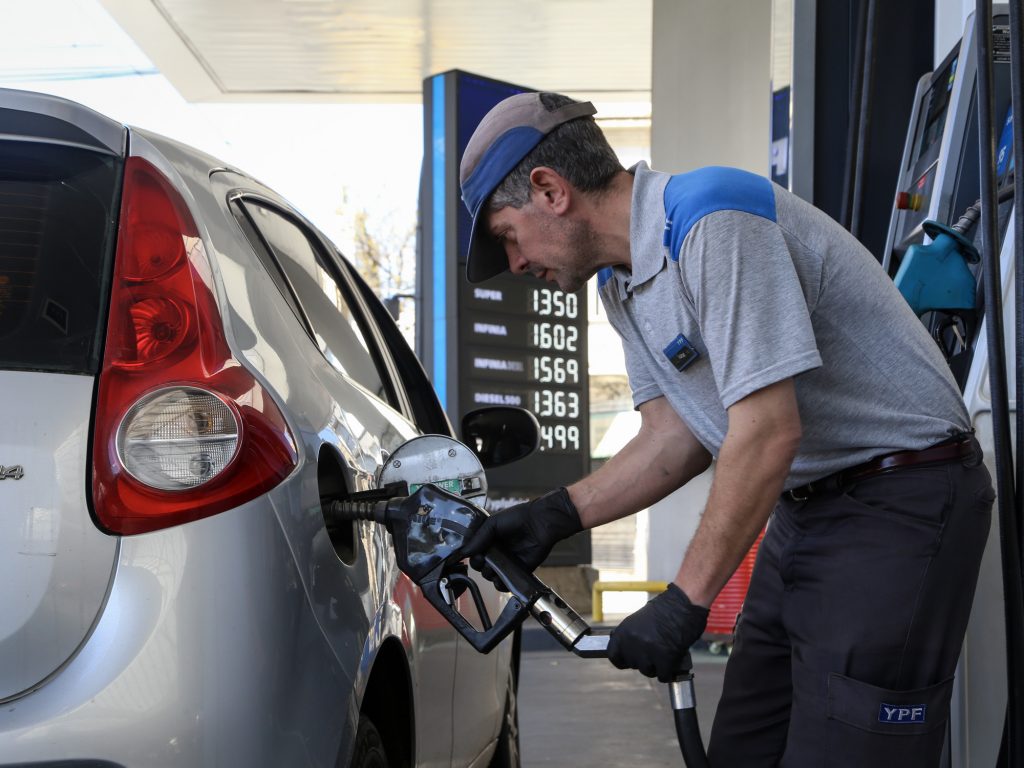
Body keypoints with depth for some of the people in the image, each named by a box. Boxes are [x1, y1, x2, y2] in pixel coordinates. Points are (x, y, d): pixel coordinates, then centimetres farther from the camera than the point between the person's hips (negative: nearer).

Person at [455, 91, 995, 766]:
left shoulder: (711, 223, -22)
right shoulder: (620, 279, 10)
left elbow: (768, 433, -26)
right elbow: (677, 438, 13)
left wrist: (686, 602, -21)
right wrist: (556, 516, 2)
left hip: (900, 502, -10)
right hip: (804, 508, 10)